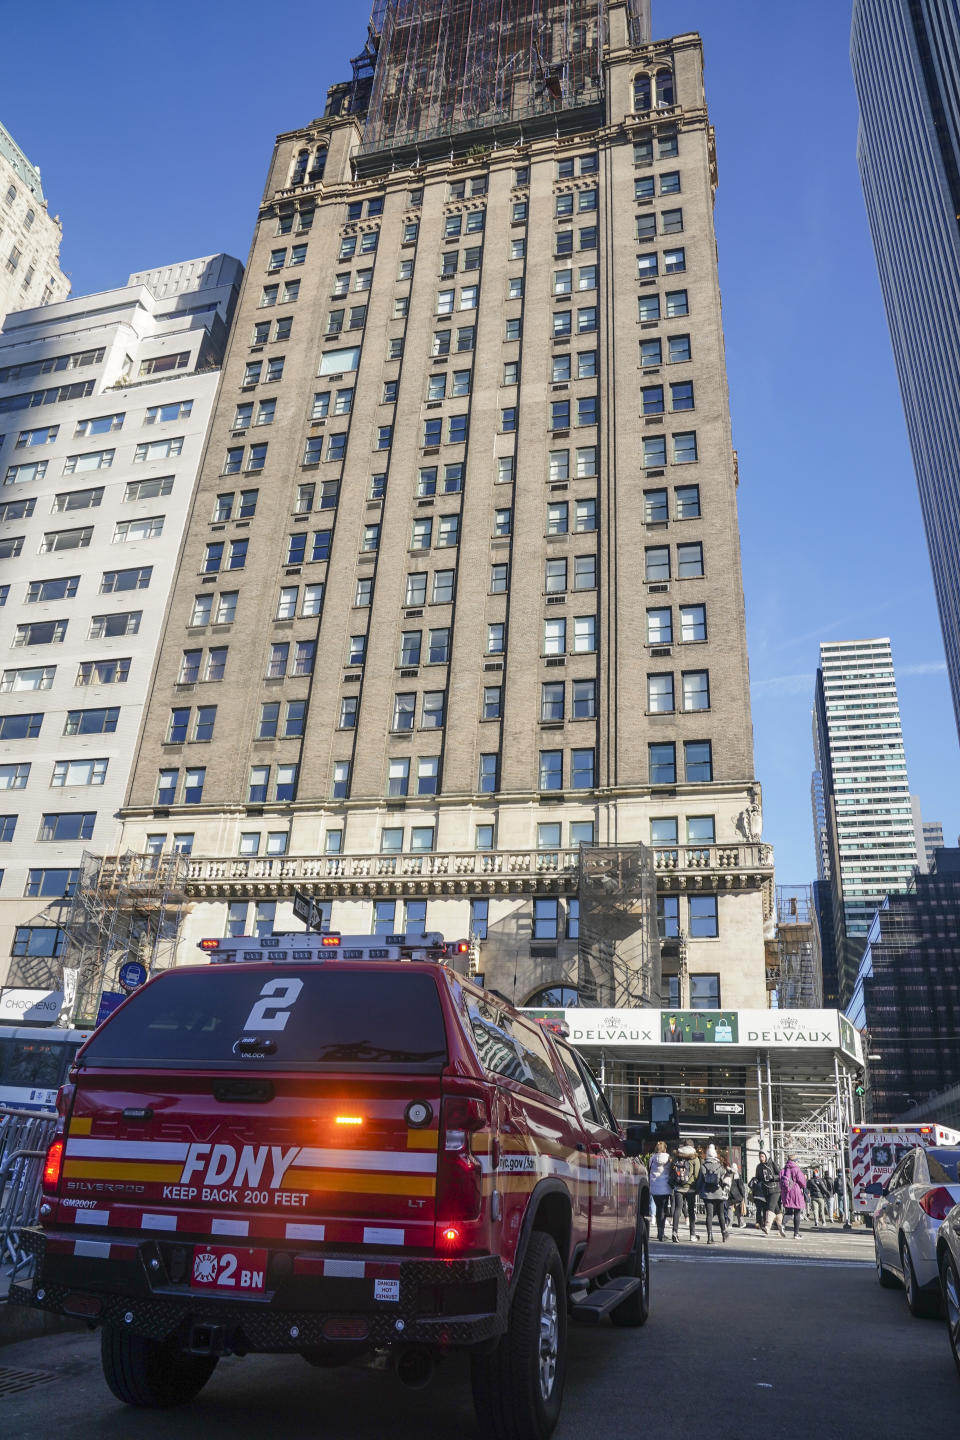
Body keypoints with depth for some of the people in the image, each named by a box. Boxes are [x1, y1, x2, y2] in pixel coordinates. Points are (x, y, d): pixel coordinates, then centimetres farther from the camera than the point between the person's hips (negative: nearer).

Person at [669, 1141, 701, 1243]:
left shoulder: (675, 1158, 5)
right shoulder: (695, 1159, -2)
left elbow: (671, 1173, 8)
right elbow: (697, 1175, -5)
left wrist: (672, 1185, 15)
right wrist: (697, 1188, 6)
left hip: (678, 1188, 1)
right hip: (690, 1189, -1)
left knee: (677, 1209, 1)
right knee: (691, 1210, 12)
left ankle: (675, 1231, -16)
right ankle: (693, 1234, 19)